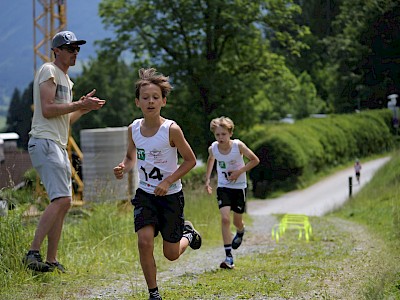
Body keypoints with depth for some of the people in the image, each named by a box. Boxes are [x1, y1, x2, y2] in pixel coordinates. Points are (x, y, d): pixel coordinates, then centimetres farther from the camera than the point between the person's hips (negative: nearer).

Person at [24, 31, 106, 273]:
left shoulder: (66, 79, 24)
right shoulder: (49, 71, -6)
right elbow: (47, 109, -17)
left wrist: (84, 107, 14)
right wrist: (80, 105, -12)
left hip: (59, 146, 10)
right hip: (45, 142, -10)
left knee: (64, 203, 9)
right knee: (61, 199, -21)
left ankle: (51, 260, 12)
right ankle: (33, 252, -24)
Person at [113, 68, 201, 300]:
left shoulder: (171, 130, -18)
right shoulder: (134, 129, -5)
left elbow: (190, 160, -9)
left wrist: (168, 181, -19)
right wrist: (123, 168, -11)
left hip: (171, 195, -3)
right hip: (145, 194, 3)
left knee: (171, 254, 5)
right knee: (145, 241, -18)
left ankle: (188, 234, 42)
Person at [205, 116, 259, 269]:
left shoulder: (238, 146, -20)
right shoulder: (213, 148, -11)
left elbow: (255, 160, -9)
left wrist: (239, 172, -20)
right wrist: (207, 179, 6)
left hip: (239, 187, -1)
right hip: (223, 187, 1)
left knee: (237, 221, 12)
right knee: (225, 218, -17)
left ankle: (240, 232, 53)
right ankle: (229, 256, -17)